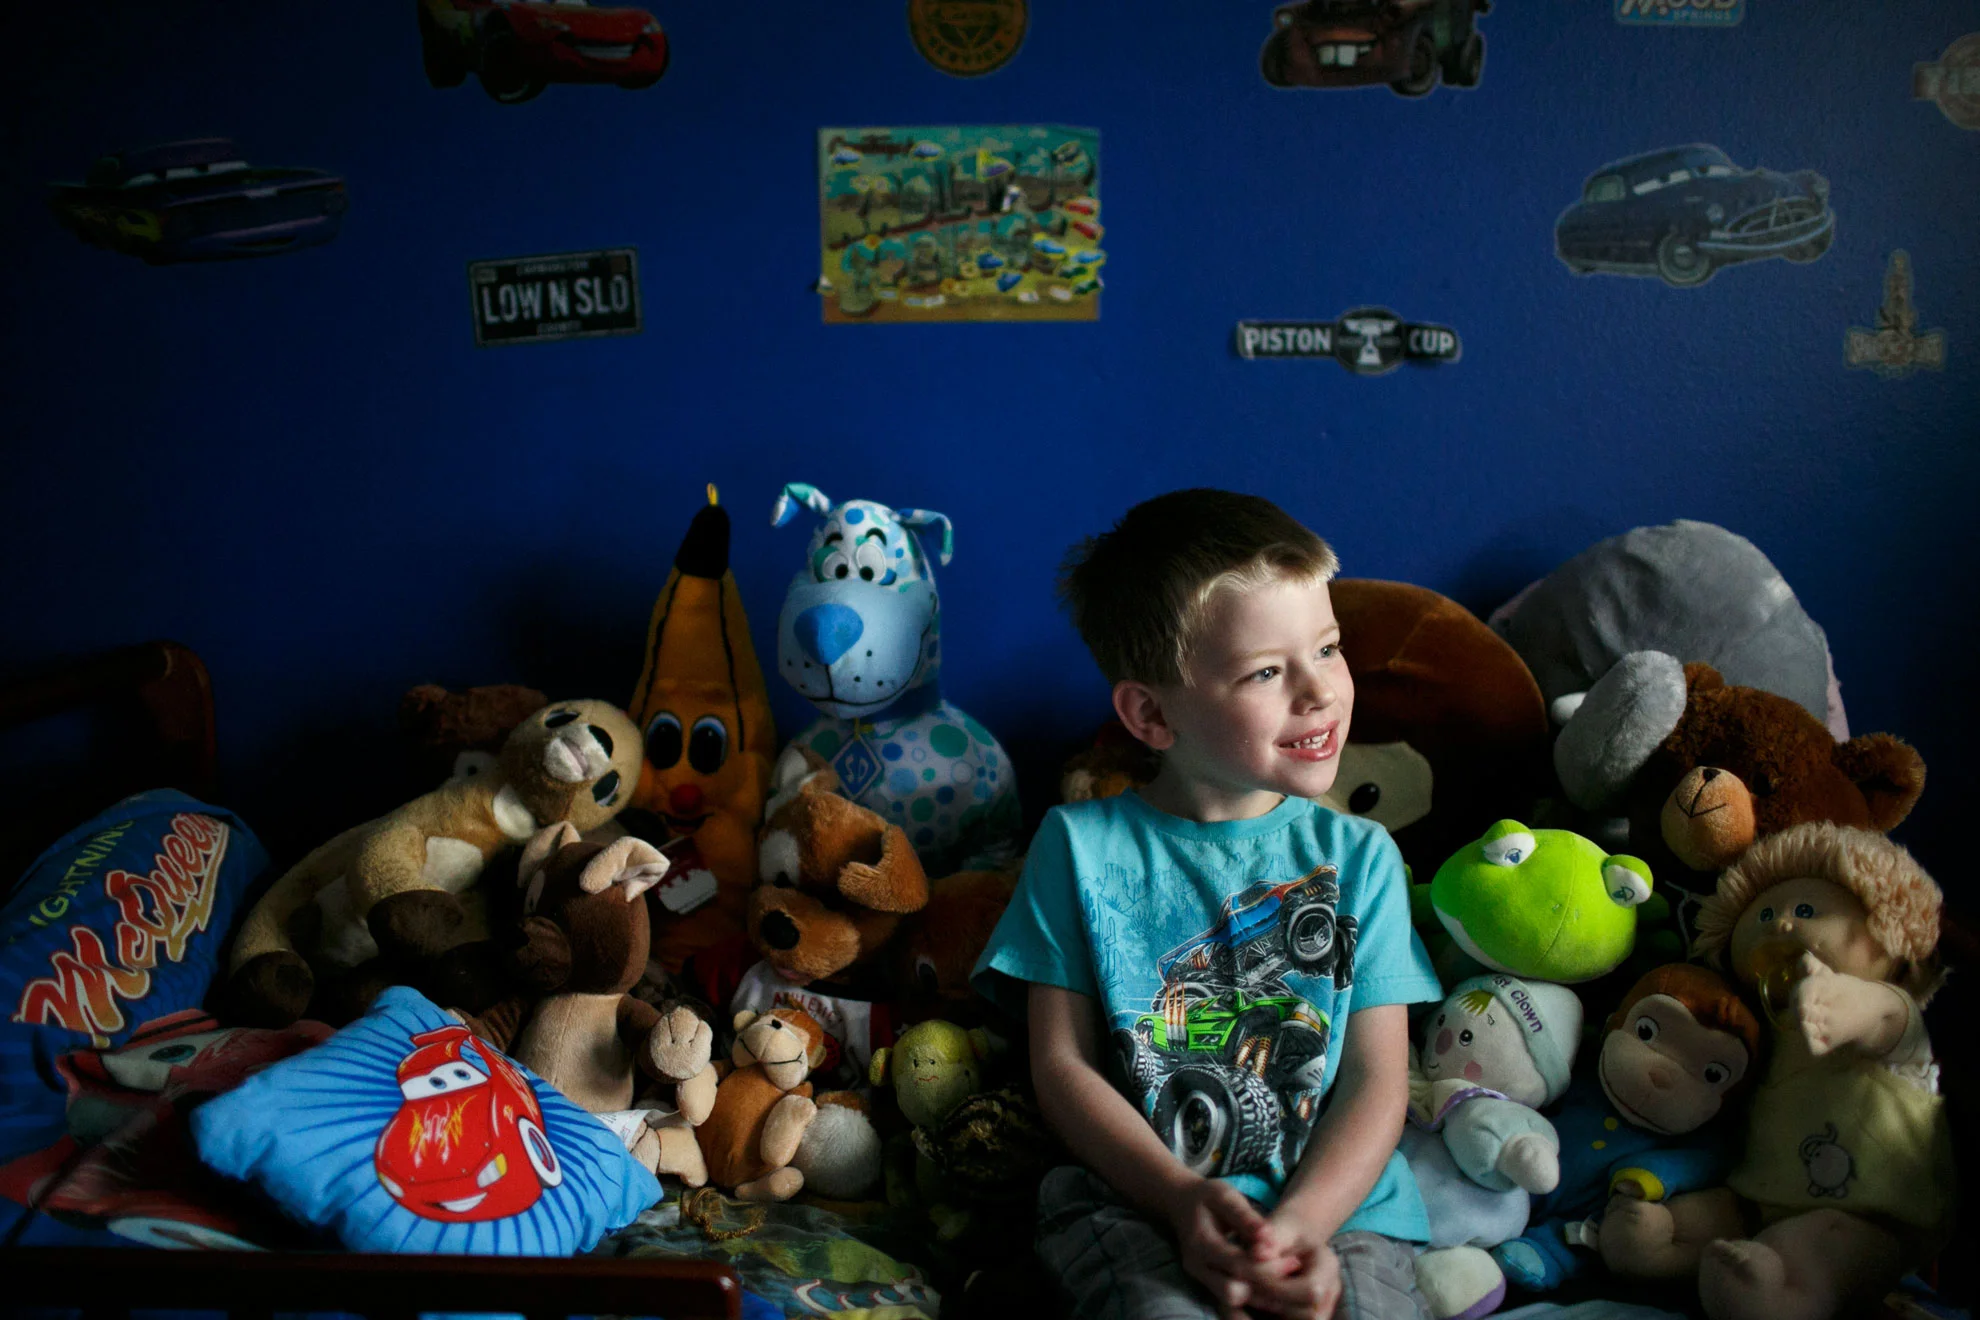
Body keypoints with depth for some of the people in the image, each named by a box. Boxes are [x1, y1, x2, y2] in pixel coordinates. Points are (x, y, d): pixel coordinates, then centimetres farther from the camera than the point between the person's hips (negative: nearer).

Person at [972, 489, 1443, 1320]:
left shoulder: (1358, 855, 10)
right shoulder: (1082, 846, 5)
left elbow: (1377, 1078, 5)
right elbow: (1062, 1064, 3)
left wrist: (1304, 1225, -14)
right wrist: (1182, 1199, -13)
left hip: (1335, 1203, 3)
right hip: (1135, 1199, -2)